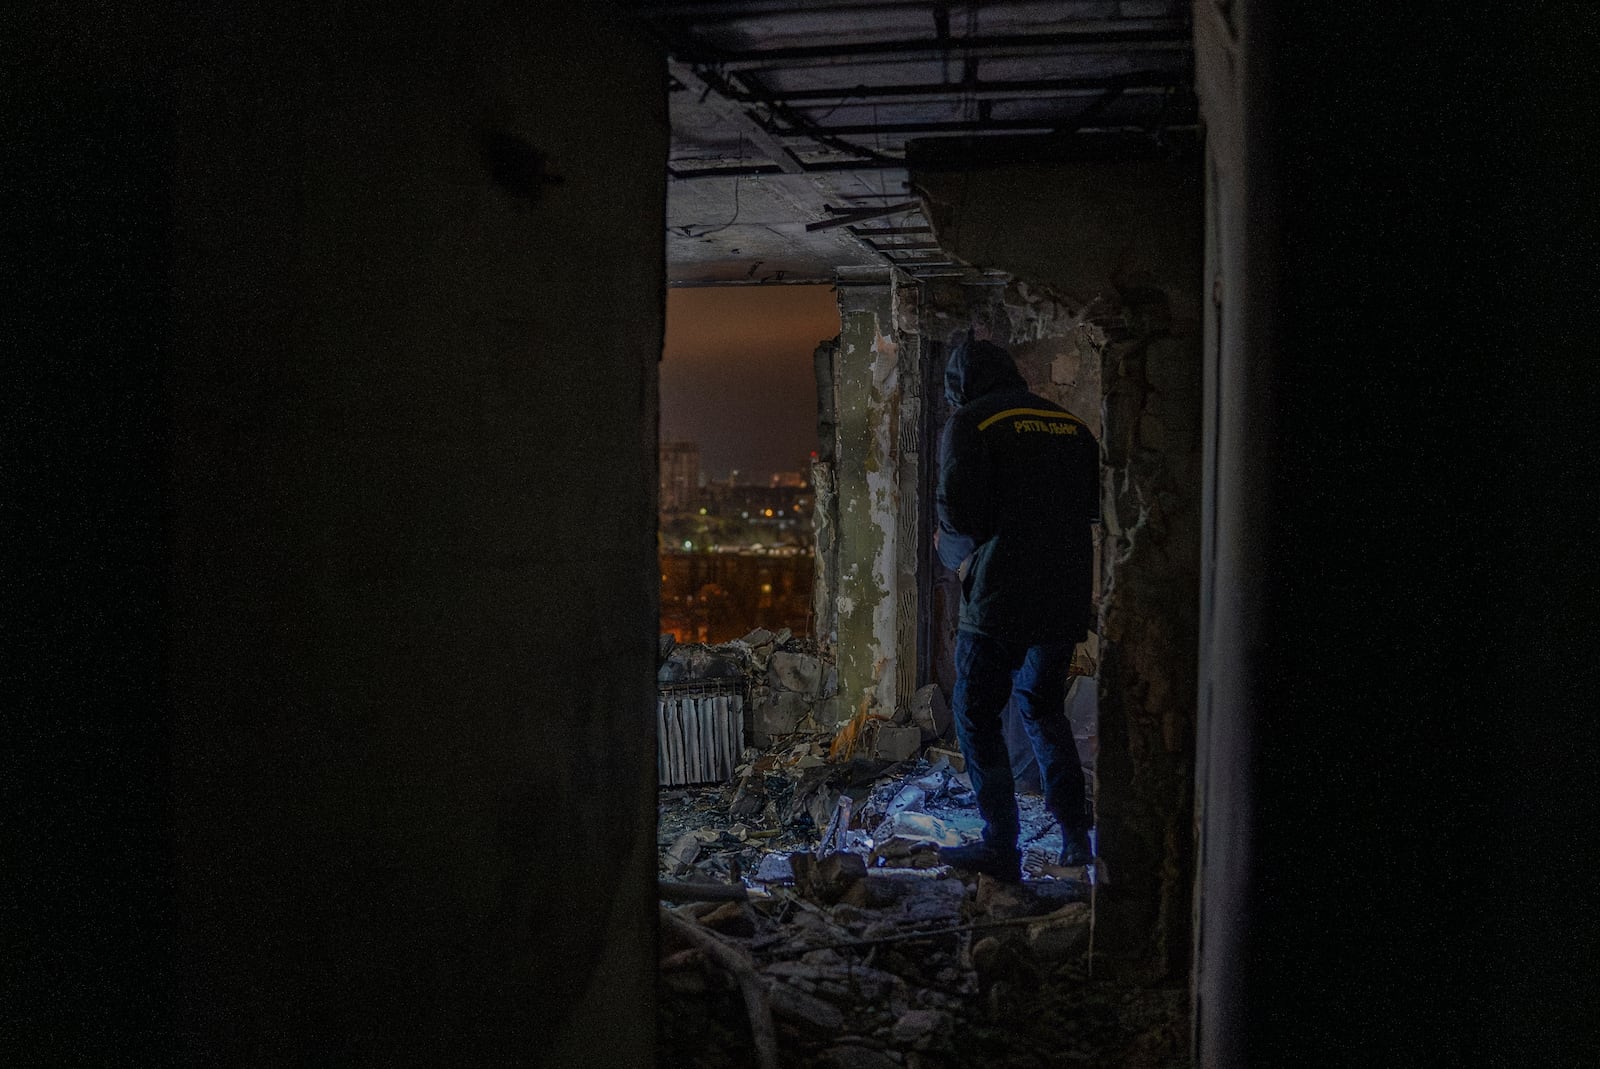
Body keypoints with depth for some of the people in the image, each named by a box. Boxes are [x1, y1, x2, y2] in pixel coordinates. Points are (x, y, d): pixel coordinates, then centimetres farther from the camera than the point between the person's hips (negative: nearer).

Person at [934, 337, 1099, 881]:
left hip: (1001, 596, -6)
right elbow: (1095, 505, 16)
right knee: (1043, 704, 22)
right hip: (1067, 596, 7)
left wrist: (953, 543, 6)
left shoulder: (970, 421, -6)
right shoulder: (1070, 423, 13)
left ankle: (1001, 847, 5)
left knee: (977, 712, 6)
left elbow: (958, 511, -15)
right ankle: (1075, 834, 23)